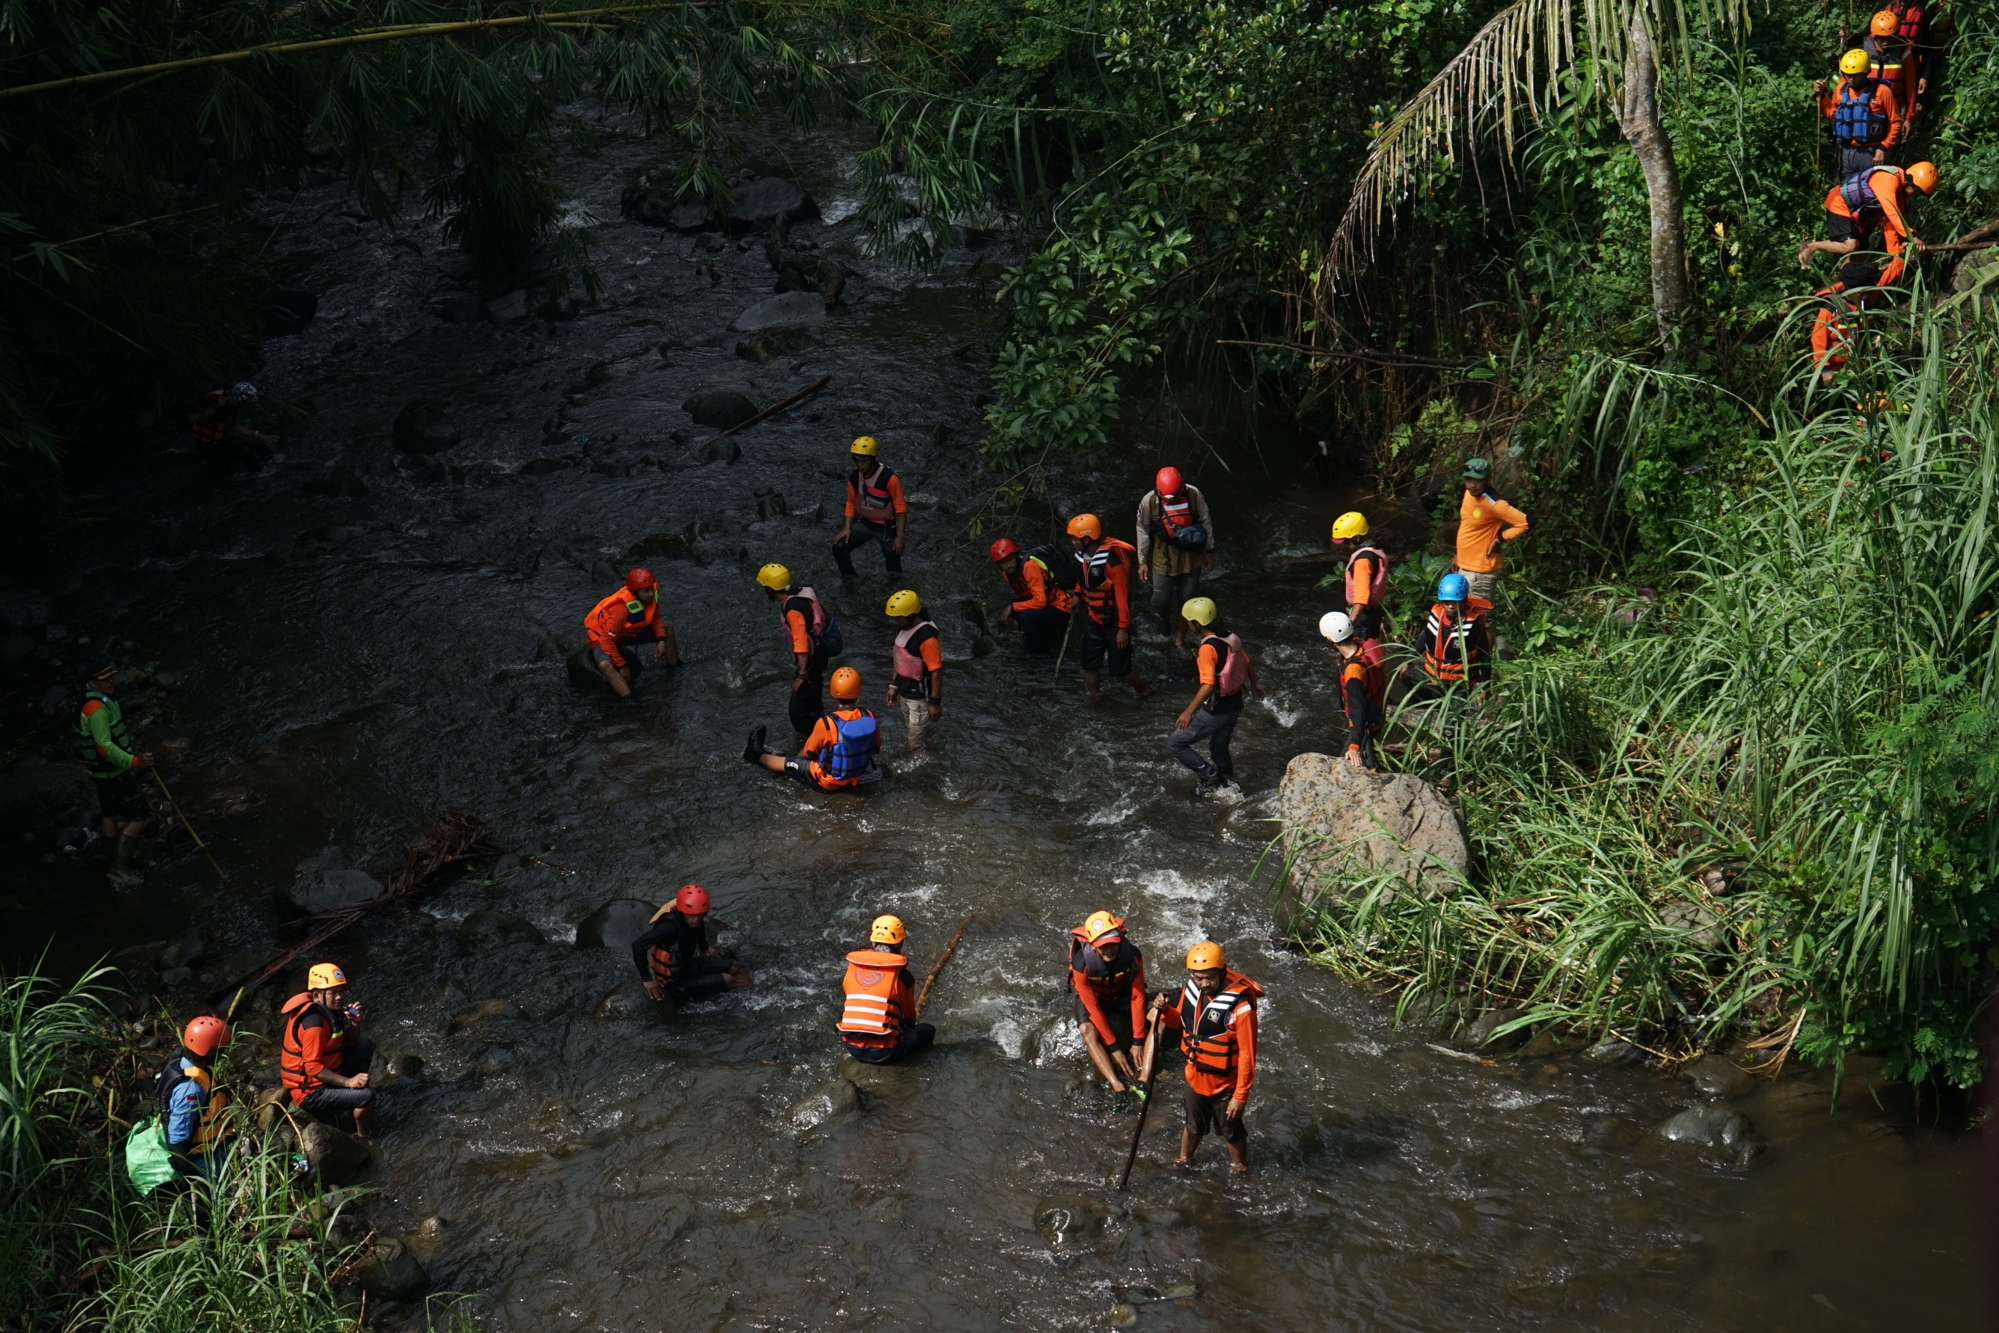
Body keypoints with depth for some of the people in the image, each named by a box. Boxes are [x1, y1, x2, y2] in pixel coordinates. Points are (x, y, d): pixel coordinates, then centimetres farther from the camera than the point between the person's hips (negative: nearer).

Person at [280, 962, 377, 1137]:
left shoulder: (329, 1009, 3)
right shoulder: (314, 1022, -27)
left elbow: (352, 1043, 10)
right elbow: (313, 1068, -30)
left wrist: (352, 1024, -10)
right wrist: (348, 1082, -30)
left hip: (323, 1076, 10)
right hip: (310, 1092, -10)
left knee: (366, 1046, 14)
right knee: (366, 1095, -25)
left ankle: (352, 1105, 18)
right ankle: (363, 1138, 0)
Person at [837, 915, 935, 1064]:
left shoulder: (852, 967, 6)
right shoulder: (902, 975, -5)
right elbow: (909, 1014, 12)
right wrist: (910, 1026, 36)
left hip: (851, 1046, 3)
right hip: (882, 1051, -3)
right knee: (928, 1030, 17)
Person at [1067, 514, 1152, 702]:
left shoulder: (1112, 562, -28)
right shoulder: (1082, 555, -7)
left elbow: (1122, 597, -22)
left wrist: (1123, 628, -19)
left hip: (1113, 622, -6)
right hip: (1093, 619, 6)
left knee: (1120, 668, 3)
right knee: (1090, 665, 9)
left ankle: (1144, 690, 27)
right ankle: (1095, 698, 25)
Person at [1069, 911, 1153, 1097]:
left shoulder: (1132, 956, -28)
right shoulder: (1082, 963, -33)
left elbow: (1138, 997, -20)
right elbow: (1093, 1008, -28)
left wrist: (1138, 1041, -21)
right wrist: (1113, 1047, -26)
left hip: (1122, 995, 2)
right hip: (1092, 997, -2)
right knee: (1087, 1030, -33)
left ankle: (1143, 1081, -32)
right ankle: (1118, 1087, -42)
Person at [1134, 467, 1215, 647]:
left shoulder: (1194, 495, -17)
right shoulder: (1149, 502, -19)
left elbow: (1206, 522, -3)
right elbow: (1143, 531, -7)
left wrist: (1209, 551, 4)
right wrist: (1142, 561, -2)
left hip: (1191, 558, 1)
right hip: (1163, 560, -1)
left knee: (1186, 601, 10)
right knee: (1161, 601, 6)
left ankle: (1180, 641, 29)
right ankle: (1165, 619, 43)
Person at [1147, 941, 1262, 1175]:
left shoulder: (1240, 1006, -30)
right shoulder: (1191, 989, -11)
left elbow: (1247, 1054, -24)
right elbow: (1182, 1022, 8)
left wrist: (1241, 1095, -20)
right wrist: (1165, 1011, -14)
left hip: (1225, 1084, -5)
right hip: (1195, 1076, 5)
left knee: (1230, 1130, 19)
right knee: (1194, 1125, 27)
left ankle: (1240, 1171, 42)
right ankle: (1184, 1160, 50)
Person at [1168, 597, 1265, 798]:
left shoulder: (1208, 648, -25)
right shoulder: (1230, 638, 0)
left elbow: (1208, 685, -31)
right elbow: (1248, 663, 16)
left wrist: (1188, 712, -27)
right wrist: (1255, 684, 35)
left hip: (1216, 710, -9)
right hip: (1234, 705, 9)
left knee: (1175, 743, 2)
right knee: (1219, 748, 27)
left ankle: (1208, 775, 4)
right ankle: (1228, 783, 37)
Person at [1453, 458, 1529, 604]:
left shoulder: (1493, 504, -23)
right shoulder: (1469, 493, 4)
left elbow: (1524, 523, -25)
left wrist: (1499, 538, -18)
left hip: (1481, 571, -9)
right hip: (1464, 567, 9)